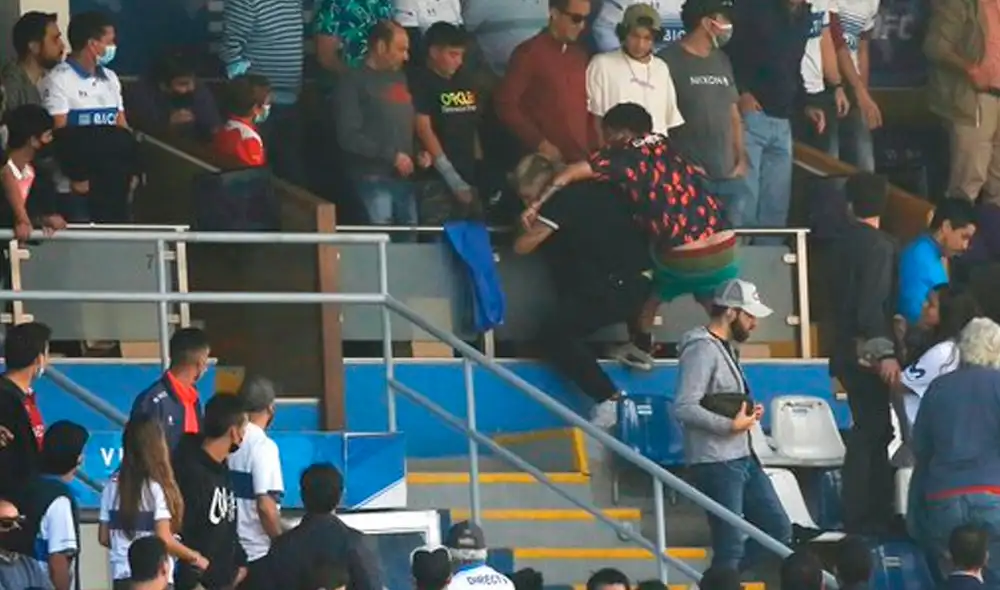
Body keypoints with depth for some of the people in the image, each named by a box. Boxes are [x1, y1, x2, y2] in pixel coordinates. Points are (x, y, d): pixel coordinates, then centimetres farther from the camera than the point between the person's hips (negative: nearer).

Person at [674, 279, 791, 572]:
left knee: (778, 528, 12)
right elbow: (684, 408, -24)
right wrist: (731, 425, -20)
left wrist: (748, 413, 5)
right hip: (716, 462, -10)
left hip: (742, 459, 10)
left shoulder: (726, 347, 16)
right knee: (731, 547, -6)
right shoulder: (701, 349, -15)